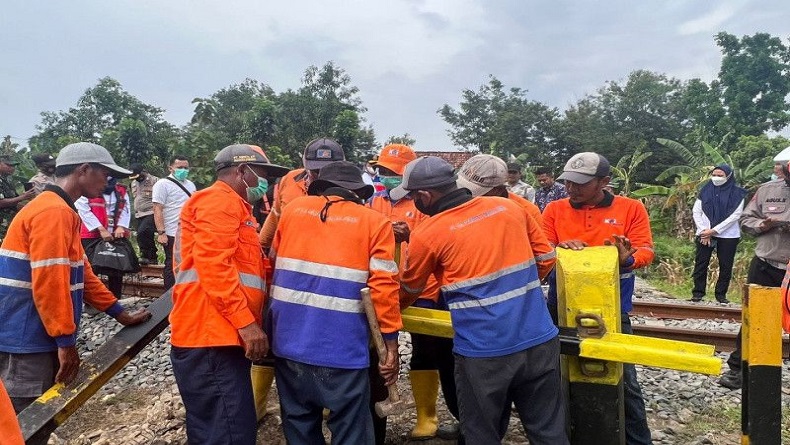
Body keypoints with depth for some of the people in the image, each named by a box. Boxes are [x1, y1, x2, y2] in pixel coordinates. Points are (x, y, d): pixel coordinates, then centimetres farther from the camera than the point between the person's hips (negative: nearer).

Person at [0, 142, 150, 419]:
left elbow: (78, 273, 18)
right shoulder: (55, 212, -18)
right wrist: (66, 341, -18)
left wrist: (121, 314, 17)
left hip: (36, 336, 10)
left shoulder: (59, 210, 16)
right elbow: (49, 282, -24)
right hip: (27, 339, -10)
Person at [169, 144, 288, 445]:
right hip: (212, 338, -11)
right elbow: (213, 265, -19)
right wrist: (247, 322, -20)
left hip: (220, 336, 11)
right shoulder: (219, 200, -7)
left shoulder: (229, 205, 26)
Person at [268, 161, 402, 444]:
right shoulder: (375, 222, 0)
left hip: (289, 341, 4)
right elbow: (383, 286, -9)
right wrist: (391, 344, -2)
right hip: (341, 348, -4)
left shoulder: (293, 209, 11)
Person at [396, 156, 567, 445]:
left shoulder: (427, 234, -6)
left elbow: (409, 290, 11)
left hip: (483, 353, -4)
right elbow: (546, 257, 14)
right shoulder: (509, 207, 5)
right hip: (540, 341, 4)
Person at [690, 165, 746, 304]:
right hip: (704, 234, 1)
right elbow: (696, 211, 5)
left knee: (725, 266, 2)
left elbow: (735, 215, -7)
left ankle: (721, 294, 13)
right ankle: (698, 292, 6)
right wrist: (703, 230, -7)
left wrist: (714, 230, -13)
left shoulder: (737, 193, 0)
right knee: (701, 263, -1)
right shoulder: (706, 190, 6)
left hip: (728, 236, -1)